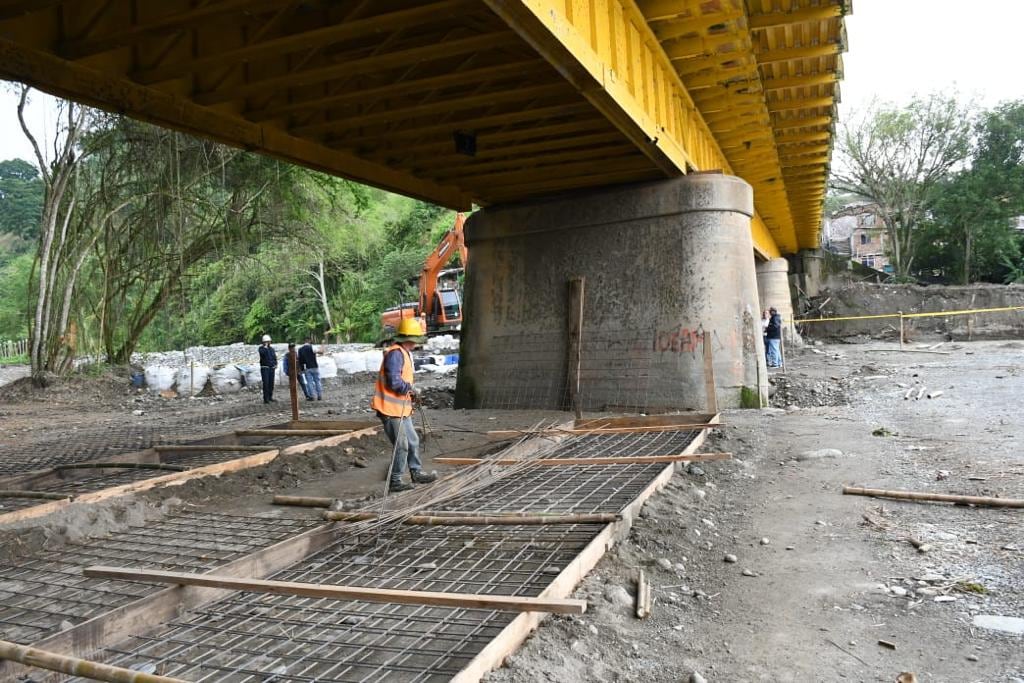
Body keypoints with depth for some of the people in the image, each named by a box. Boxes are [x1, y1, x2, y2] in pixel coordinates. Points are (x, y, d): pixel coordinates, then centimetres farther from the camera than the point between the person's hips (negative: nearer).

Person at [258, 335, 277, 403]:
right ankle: (265, 398, -9)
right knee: (266, 383, -10)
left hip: (272, 368, 5)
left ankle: (270, 397, 15)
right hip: (264, 368, -5)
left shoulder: (271, 349, 16)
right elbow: (262, 353, -23)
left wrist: (275, 364, 4)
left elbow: (275, 357, 19)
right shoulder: (261, 348, -1)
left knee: (271, 383, 6)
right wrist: (265, 347, -16)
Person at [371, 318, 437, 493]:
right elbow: (394, 381, -26)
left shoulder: (404, 353, 14)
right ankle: (395, 481, 9)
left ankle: (416, 473, 33)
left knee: (413, 441, 19)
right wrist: (410, 389, -11)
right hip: (391, 409, -10)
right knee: (401, 446, -3)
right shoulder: (395, 353, -19)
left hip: (402, 408, 10)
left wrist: (409, 392, 7)